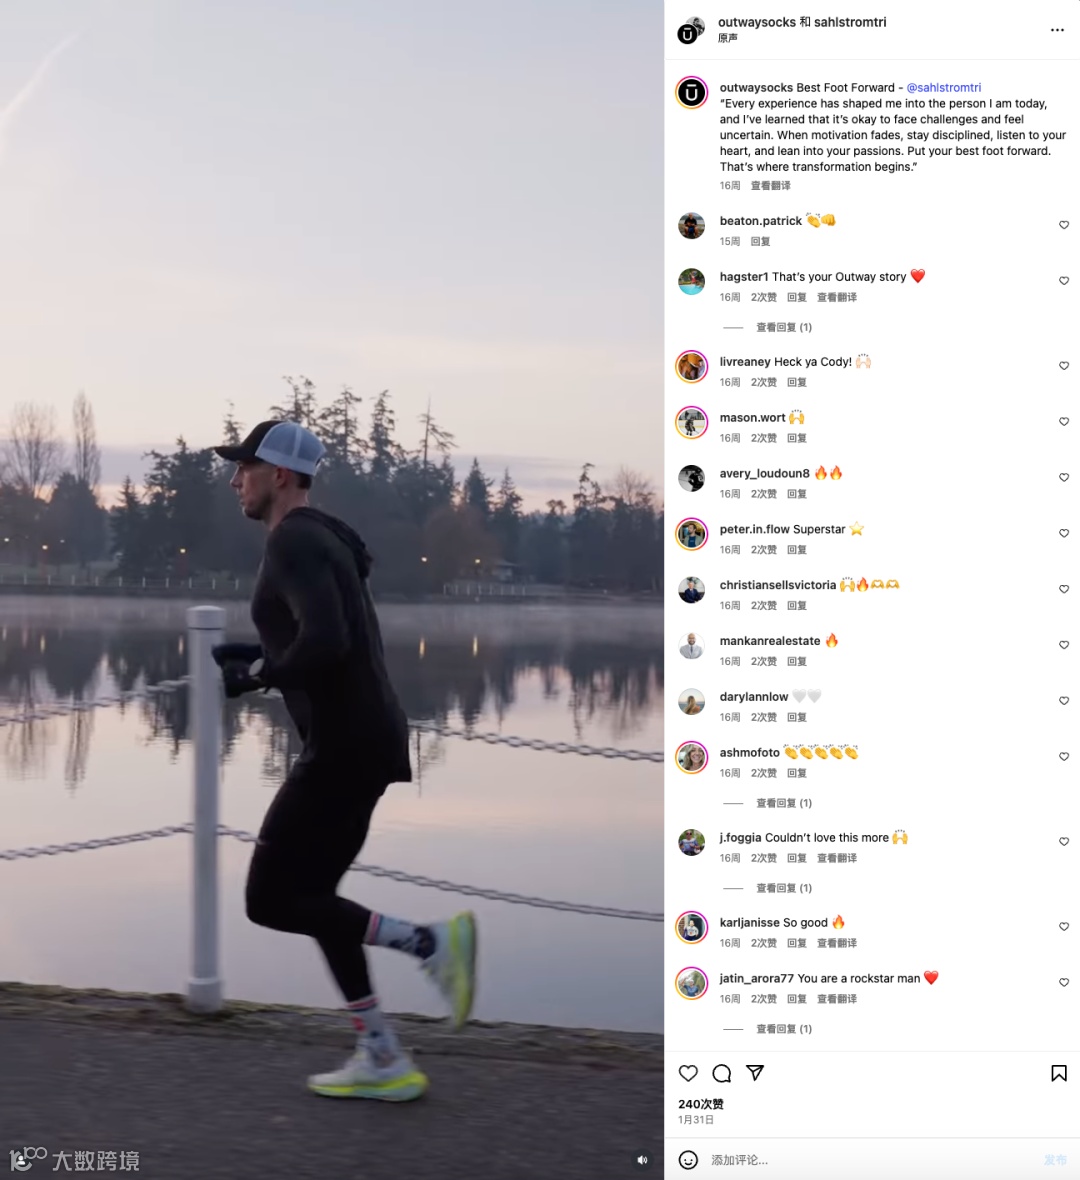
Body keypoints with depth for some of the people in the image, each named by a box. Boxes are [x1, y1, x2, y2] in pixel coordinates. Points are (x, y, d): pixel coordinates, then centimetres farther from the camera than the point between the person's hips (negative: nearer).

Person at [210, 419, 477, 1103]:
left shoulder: (293, 541, -14)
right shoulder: (320, 540, 19)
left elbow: (325, 643, -28)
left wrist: (255, 676, -11)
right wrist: (259, 655, 18)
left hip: (345, 746, -10)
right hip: (363, 738, 10)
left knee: (271, 901, -3)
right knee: (306, 896, 15)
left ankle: (430, 944, -8)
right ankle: (383, 1061, 15)